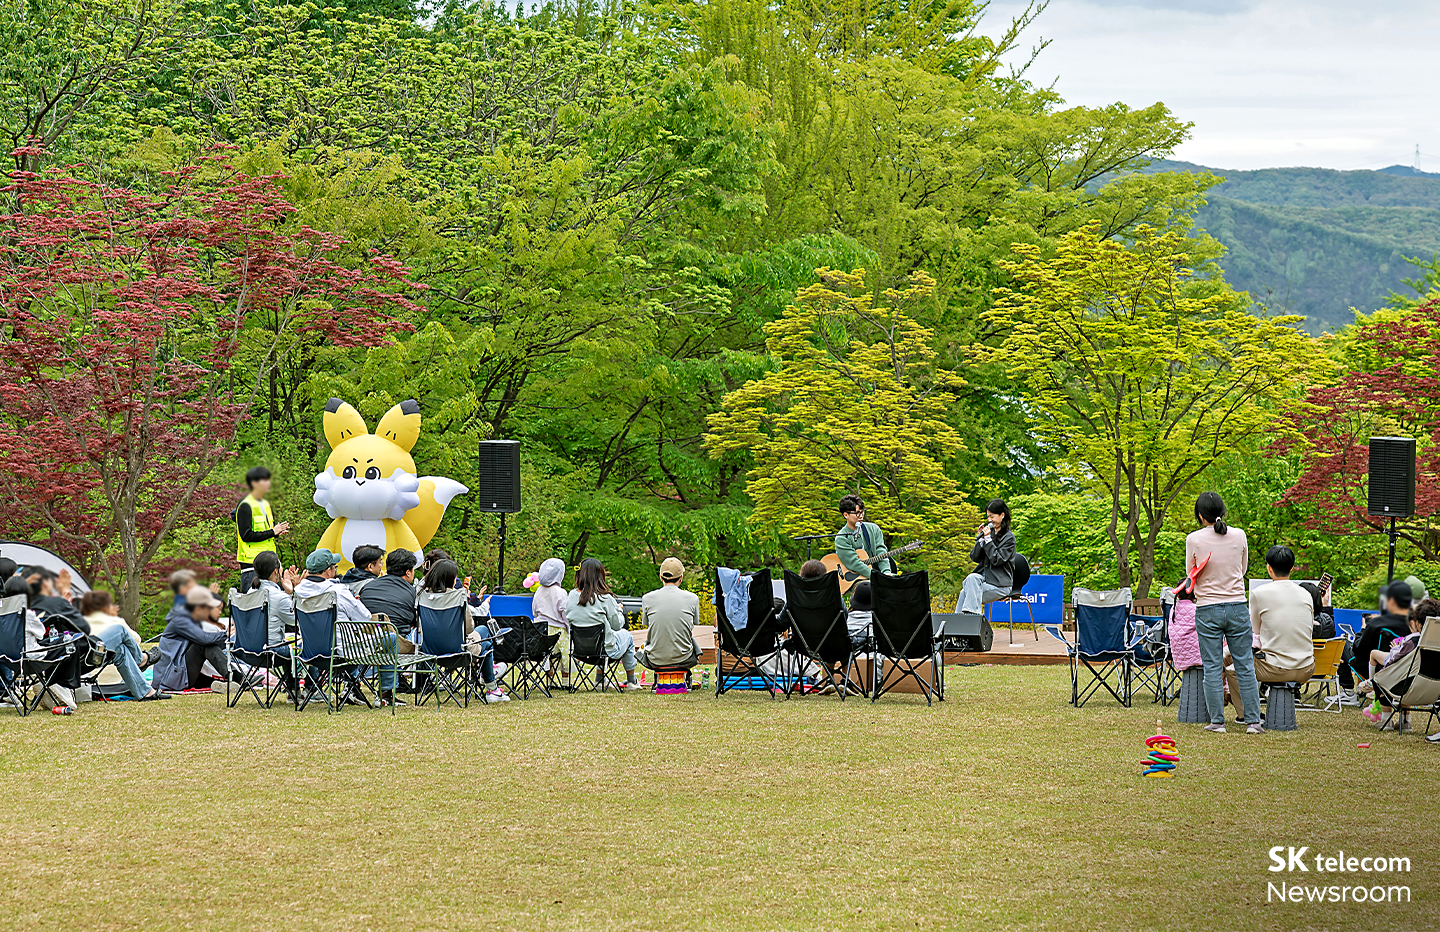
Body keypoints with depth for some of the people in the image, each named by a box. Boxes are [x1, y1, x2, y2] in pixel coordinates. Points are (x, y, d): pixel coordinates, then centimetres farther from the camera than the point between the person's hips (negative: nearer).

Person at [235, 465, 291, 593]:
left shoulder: (266, 505, 18)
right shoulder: (245, 506, -10)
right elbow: (246, 535, -17)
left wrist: (278, 532, 3)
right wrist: (272, 532, -16)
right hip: (251, 562, -8)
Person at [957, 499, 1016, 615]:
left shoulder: (1009, 538, -4)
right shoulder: (989, 532, 14)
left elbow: (996, 560, -14)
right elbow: (974, 557, 11)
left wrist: (988, 539, -13)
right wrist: (980, 539, -2)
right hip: (984, 579, 5)